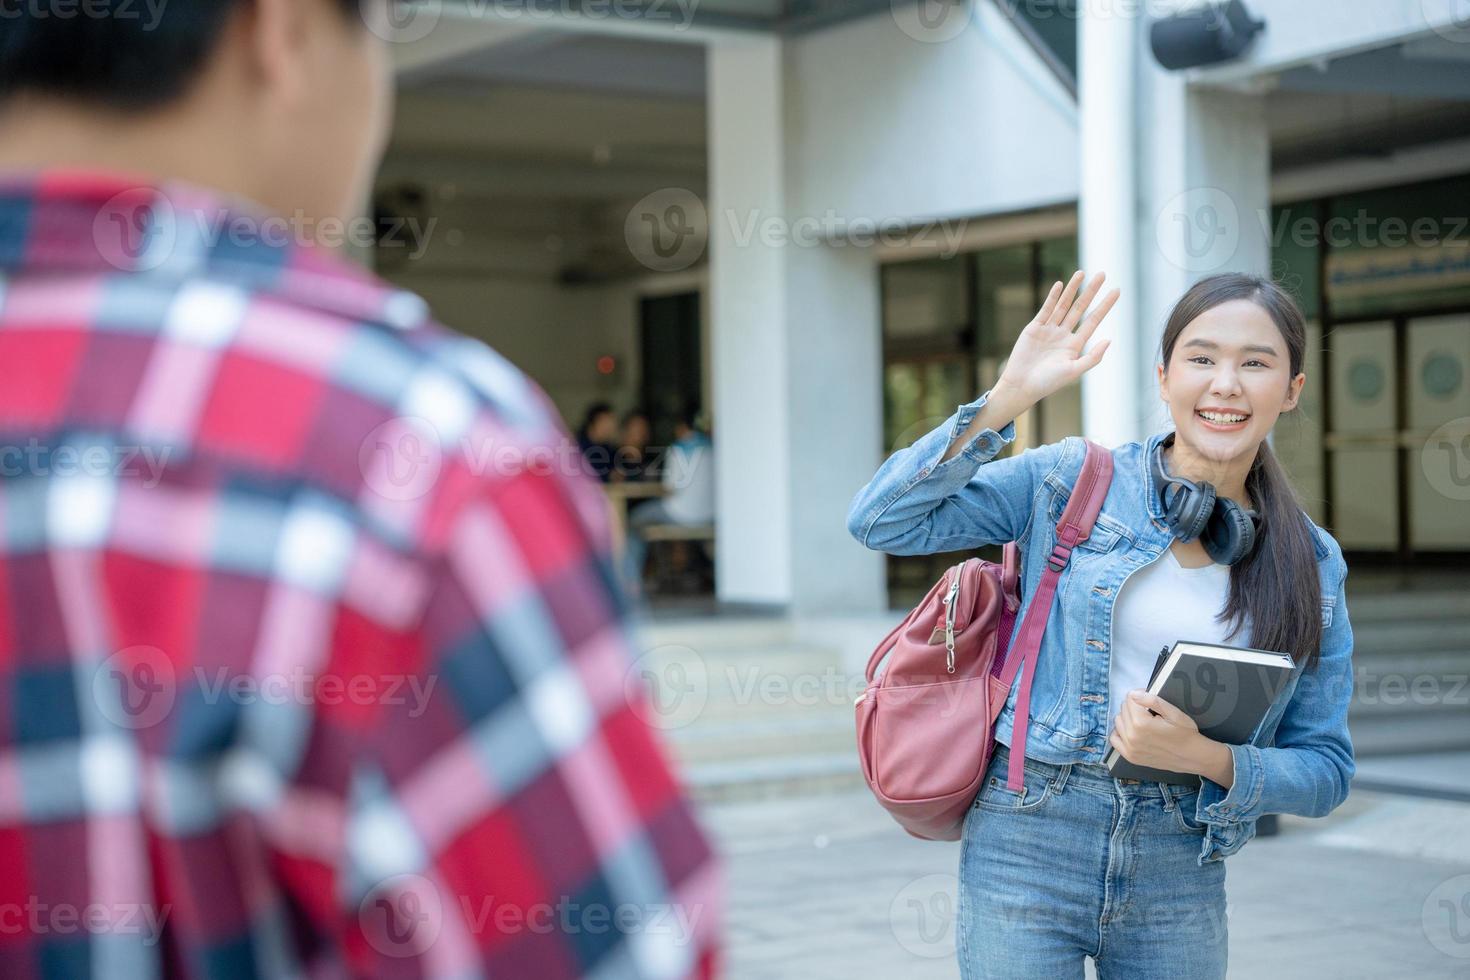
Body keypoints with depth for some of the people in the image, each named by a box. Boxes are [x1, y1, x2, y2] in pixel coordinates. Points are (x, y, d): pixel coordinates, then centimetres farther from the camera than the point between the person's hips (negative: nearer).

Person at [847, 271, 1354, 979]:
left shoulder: (1311, 566, 4)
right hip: (1030, 842, -2)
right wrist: (1010, 396, -15)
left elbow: (1325, 771, 5)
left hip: (1179, 875, 3)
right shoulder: (1073, 479, -1)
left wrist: (1205, 757, -15)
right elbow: (882, 522, -9)